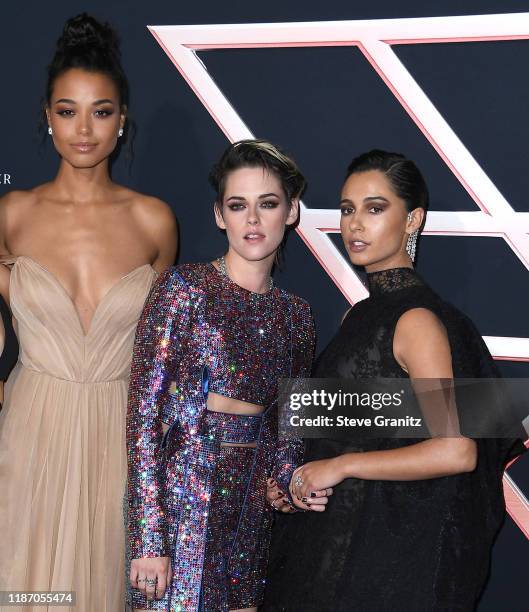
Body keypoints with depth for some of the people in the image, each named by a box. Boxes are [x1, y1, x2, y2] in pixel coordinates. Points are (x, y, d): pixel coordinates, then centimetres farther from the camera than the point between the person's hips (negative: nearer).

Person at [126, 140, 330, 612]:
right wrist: (149, 539, -17)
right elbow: (144, 414, -12)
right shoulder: (184, 288, -8)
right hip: (180, 497, -5)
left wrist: (283, 484, -5)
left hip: (252, 510, 5)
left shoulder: (296, 314, 8)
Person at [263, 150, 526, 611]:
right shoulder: (362, 313, 10)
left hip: (387, 546, -8)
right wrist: (297, 478, 2)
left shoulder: (416, 319, -17)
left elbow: (456, 452, -26)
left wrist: (341, 465, -19)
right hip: (338, 533, 8)